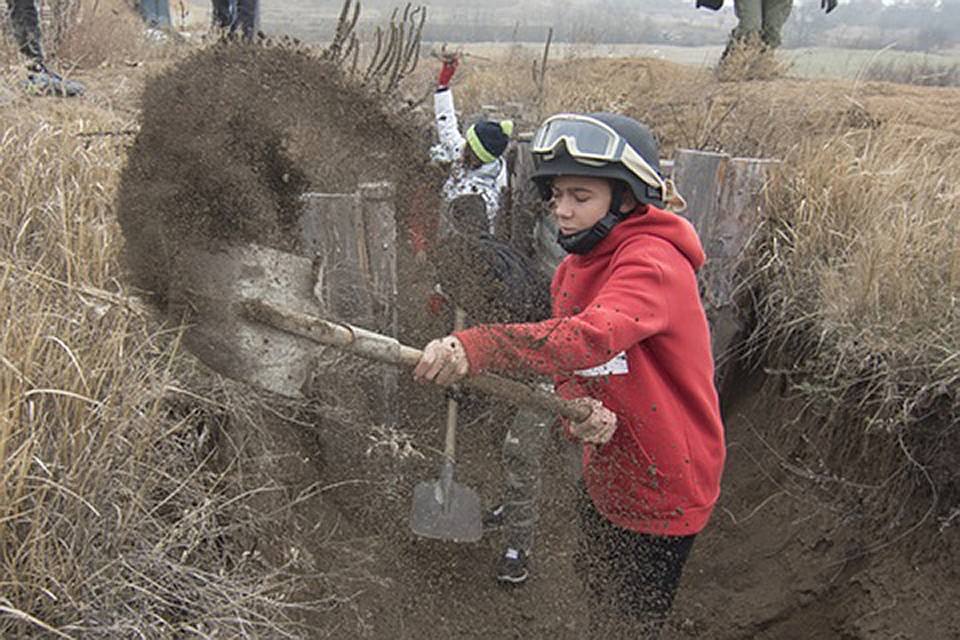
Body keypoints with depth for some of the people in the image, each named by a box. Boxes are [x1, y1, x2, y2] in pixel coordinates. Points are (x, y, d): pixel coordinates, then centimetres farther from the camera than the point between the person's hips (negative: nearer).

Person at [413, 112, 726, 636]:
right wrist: (578, 413, -23)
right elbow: (569, 368, 2)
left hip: (664, 492, -7)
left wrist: (475, 347, -56)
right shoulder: (572, 269, 3)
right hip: (604, 478, 8)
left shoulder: (653, 260, -25)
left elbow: (595, 336, -44)